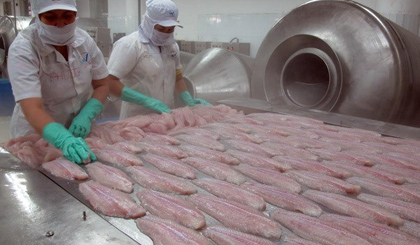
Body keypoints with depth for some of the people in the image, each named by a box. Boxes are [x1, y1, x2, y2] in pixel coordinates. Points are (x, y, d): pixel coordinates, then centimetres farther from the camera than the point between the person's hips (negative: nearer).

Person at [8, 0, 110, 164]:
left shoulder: (84, 40, -9)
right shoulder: (22, 49, -21)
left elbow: (102, 85, -2)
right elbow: (32, 109, -31)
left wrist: (86, 116, -19)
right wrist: (65, 140, -47)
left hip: (81, 133, 4)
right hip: (37, 138, -3)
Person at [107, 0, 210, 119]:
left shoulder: (172, 46, 6)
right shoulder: (129, 45, -13)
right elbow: (109, 82, -18)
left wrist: (189, 100, -2)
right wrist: (145, 100, -26)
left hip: (167, 116, 6)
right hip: (137, 119, -6)